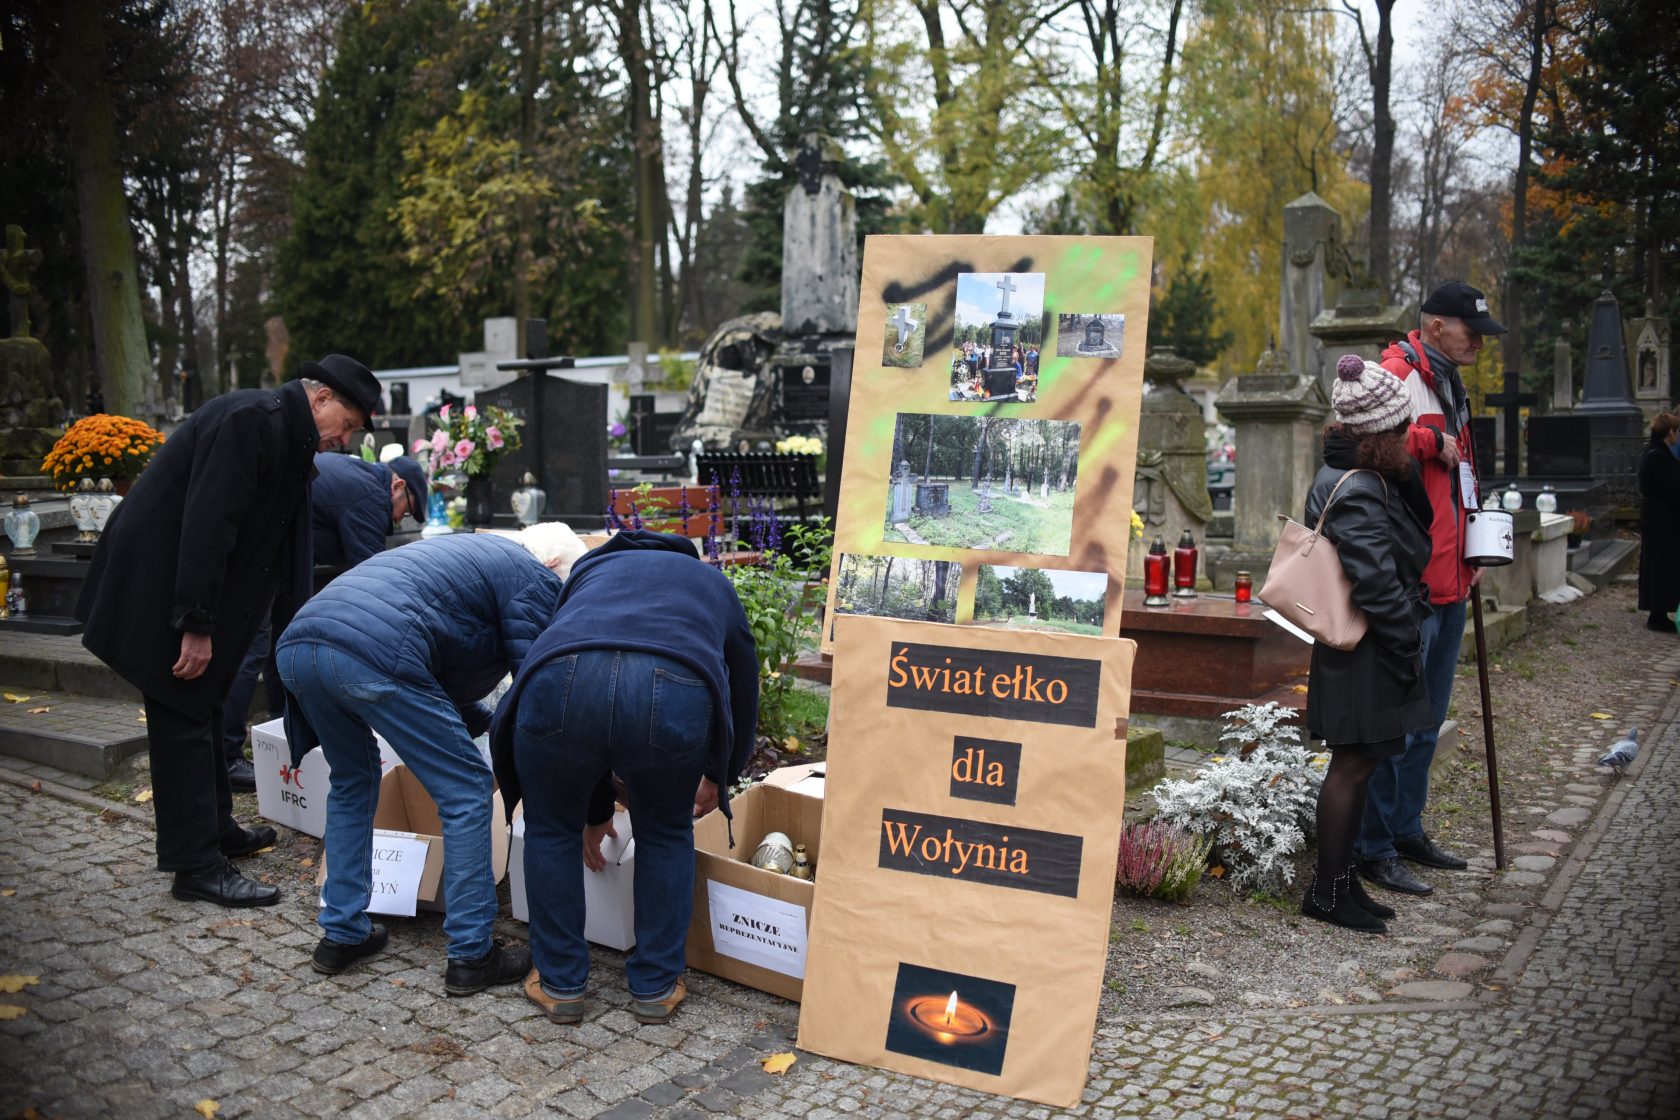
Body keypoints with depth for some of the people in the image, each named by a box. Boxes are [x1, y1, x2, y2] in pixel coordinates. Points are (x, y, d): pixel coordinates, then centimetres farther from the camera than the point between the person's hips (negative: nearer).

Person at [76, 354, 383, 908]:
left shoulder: (288, 439, 11)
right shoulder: (252, 419, -20)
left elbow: (280, 549, 14)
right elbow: (206, 525, -27)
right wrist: (196, 625, -26)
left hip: (181, 582, 10)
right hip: (157, 586, -10)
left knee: (201, 710, 19)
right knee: (182, 720, -6)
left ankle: (216, 829, 32)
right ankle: (197, 866, 0)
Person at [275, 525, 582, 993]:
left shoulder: (470, 550, 35)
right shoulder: (537, 578, 11)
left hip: (296, 643, 9)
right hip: (374, 652, -9)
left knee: (353, 780, 29)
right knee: (466, 790, 6)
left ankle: (341, 935, 32)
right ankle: (471, 955, 12)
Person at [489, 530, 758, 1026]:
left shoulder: (592, 568, 42)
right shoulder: (714, 584, 40)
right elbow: (743, 694, 42)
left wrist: (595, 810, 54)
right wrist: (718, 779, 61)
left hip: (561, 681, 1)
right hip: (674, 692, 0)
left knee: (552, 830, 28)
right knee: (666, 835, 28)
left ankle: (559, 983, 37)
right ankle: (656, 985, 35)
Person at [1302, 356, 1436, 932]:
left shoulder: (1370, 480, 11)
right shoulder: (1356, 491, -22)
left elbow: (1420, 528, 20)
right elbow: (1377, 583, -24)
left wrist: (1407, 473, 8)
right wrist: (1408, 648, -17)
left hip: (1369, 651, 11)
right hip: (1365, 653, -11)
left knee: (1357, 764, 16)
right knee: (1353, 765, -1)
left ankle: (1341, 881, 27)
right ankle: (1328, 891, 10)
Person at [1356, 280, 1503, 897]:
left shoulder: (1449, 384, 19)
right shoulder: (1395, 376, -12)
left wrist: (1473, 545, 18)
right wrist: (1431, 440, -21)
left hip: (1449, 581, 10)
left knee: (1427, 717, 17)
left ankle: (1407, 828, 30)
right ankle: (1374, 849, 7)